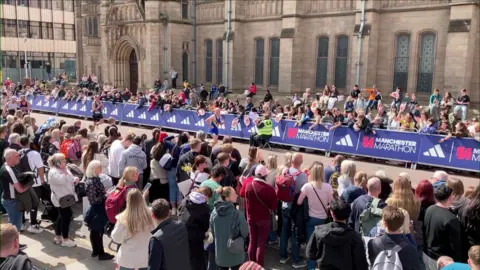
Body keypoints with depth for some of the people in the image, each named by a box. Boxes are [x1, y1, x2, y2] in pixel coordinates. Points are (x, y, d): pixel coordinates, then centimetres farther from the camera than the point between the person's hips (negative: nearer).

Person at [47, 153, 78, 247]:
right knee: (66, 217, -6)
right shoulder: (53, 172, -17)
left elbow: (69, 179, 22)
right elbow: (62, 181, -32)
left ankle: (58, 237, 27)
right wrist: (64, 171, -25)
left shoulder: (63, 170, 13)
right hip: (61, 199, -10)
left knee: (62, 217, 16)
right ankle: (65, 239, 4)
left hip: (66, 197, 10)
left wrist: (75, 180, 2)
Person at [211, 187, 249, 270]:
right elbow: (245, 232, -12)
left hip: (220, 252, 4)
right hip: (235, 252, -4)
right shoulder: (237, 214, -23)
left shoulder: (214, 213, -8)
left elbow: (212, 232, 4)